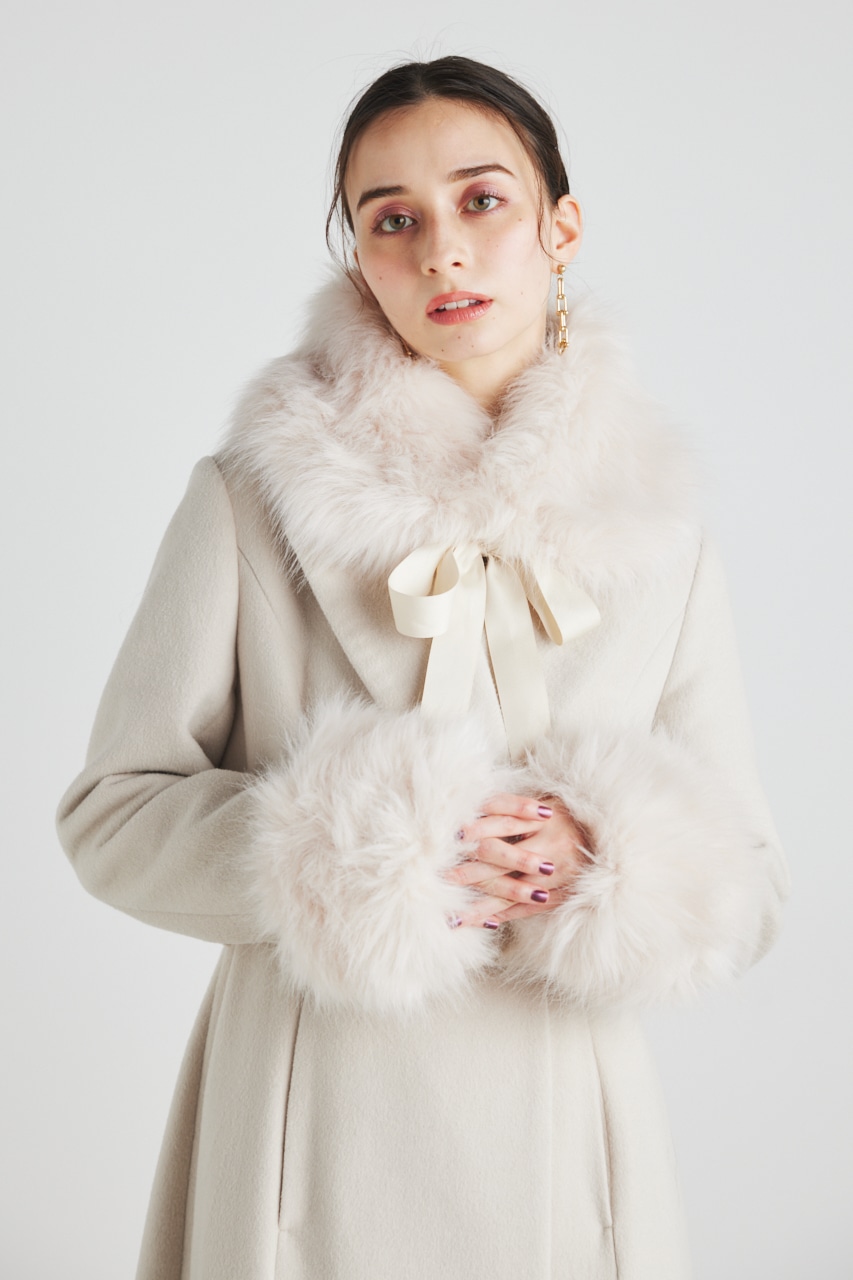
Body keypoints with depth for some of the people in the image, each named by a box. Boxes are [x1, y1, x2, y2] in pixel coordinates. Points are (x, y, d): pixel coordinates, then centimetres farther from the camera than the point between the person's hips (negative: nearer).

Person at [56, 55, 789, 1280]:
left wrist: (606, 862, -15)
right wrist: (347, 857, -17)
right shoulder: (252, 499, -4)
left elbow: (748, 884, 5)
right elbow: (111, 811, -2)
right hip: (318, 1128, -1)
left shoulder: (658, 536, 1)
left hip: (560, 1128, 2)